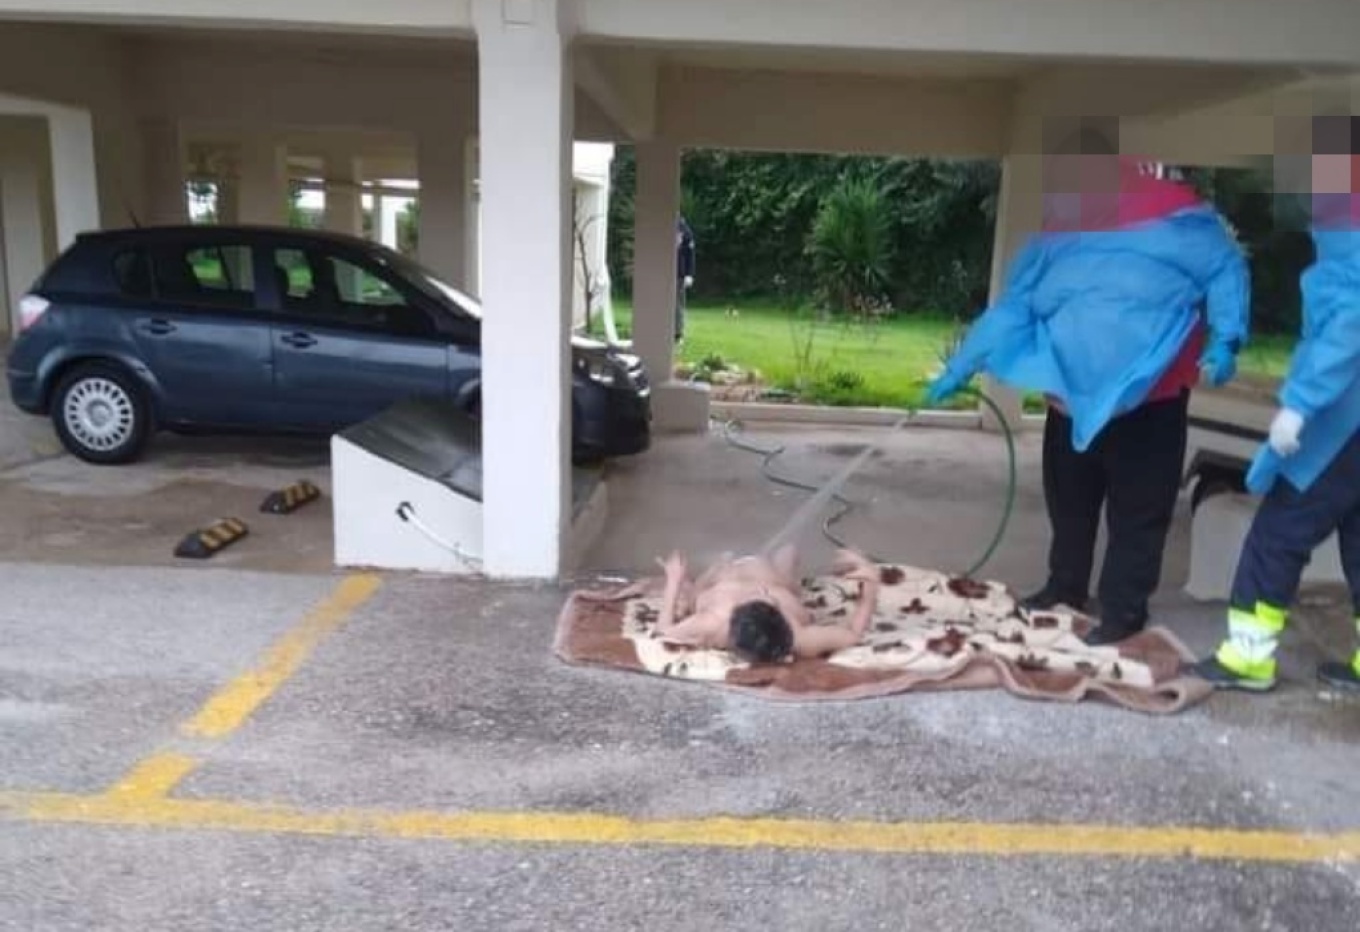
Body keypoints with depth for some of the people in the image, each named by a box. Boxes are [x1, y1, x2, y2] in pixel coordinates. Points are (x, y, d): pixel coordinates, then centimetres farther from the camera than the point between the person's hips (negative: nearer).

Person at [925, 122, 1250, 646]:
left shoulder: (1170, 215, -10)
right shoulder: (1054, 238, 2)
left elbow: (1225, 268, -4)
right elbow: (1010, 308, 2)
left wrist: (1223, 340, -17)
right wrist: (961, 368, -2)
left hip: (1148, 399, -5)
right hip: (1072, 396, 5)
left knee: (1137, 509, 5)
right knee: (1068, 500, 18)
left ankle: (1125, 608, 18)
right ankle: (1066, 584, 37)